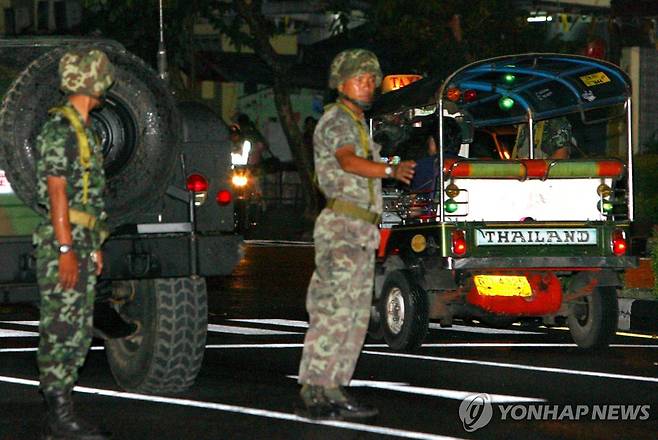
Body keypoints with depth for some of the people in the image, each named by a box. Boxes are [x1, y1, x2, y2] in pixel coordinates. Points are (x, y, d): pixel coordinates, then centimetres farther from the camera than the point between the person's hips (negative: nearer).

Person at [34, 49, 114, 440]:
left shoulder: (84, 130, 18)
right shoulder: (60, 129, -12)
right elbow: (57, 192, -17)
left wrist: (94, 246, 22)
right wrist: (65, 249, -21)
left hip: (82, 240, 10)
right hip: (62, 242, -10)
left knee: (79, 331, 10)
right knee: (62, 329, -9)